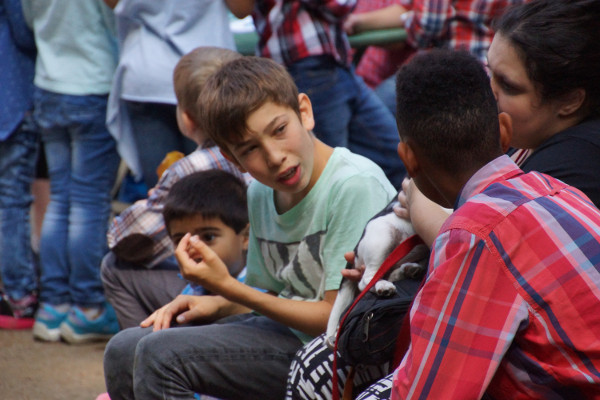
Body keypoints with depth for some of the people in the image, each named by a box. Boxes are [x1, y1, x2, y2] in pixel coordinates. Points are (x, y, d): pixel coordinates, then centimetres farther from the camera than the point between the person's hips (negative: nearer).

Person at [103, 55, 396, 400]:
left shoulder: (355, 186, -20)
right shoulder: (260, 193, 4)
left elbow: (338, 318, -18)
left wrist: (228, 287, -17)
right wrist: (218, 304, -2)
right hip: (282, 329, 8)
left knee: (159, 355, -20)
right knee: (124, 350, 6)